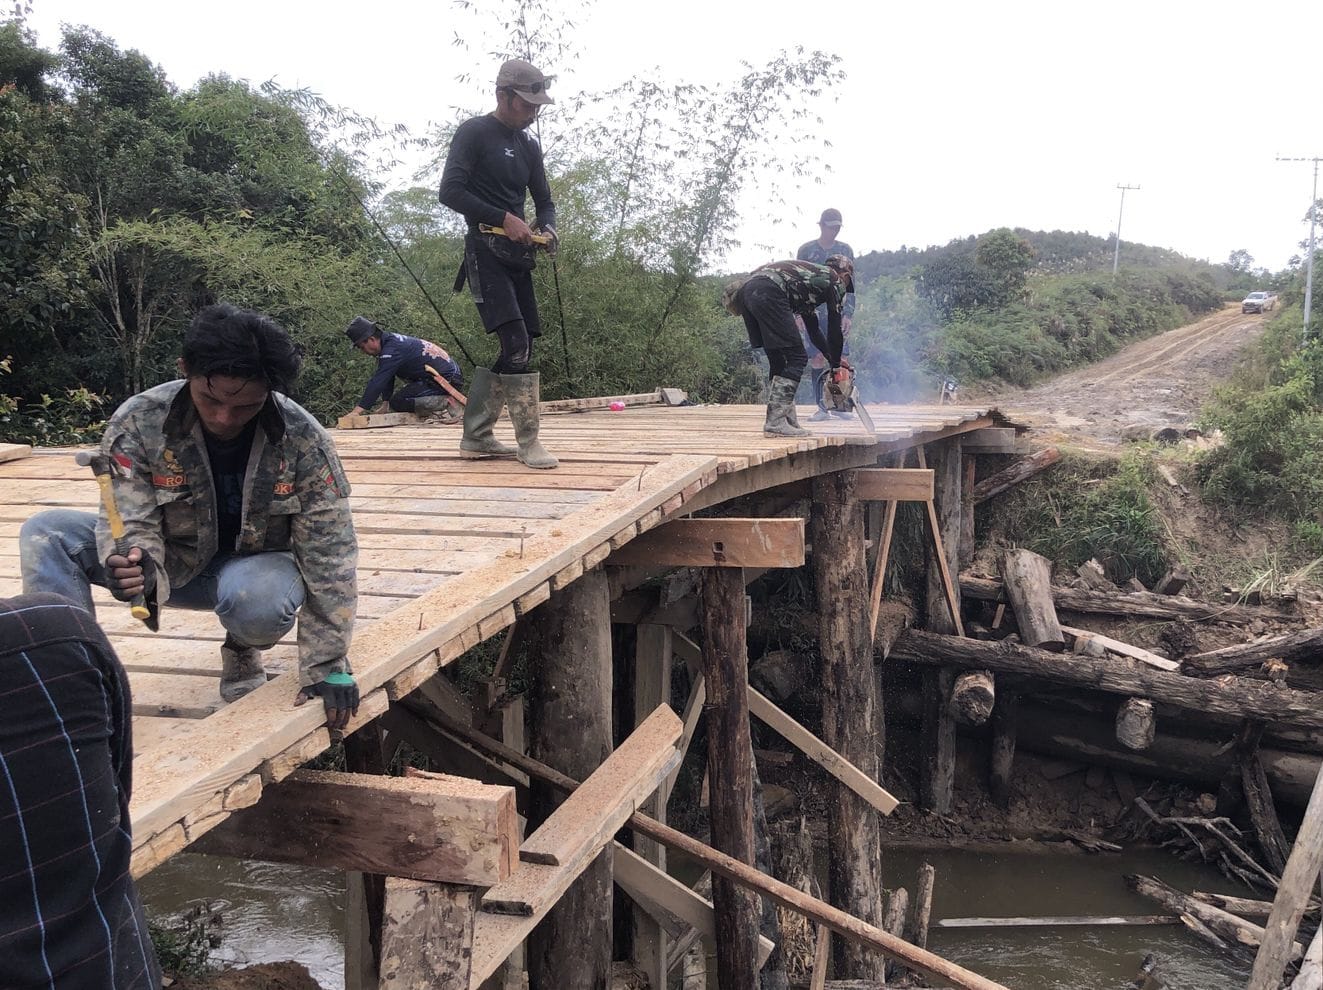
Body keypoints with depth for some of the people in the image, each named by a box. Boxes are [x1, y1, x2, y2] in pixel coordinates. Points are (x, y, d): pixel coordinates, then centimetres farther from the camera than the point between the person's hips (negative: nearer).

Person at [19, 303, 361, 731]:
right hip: (173, 558, 2)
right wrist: (138, 566, -48)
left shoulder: (304, 439, -24)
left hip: (255, 565, -2)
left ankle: (243, 651, -1)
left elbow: (329, 555, -21)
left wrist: (327, 666, -22)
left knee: (258, 599, -39)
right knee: (46, 534, -20)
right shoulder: (137, 422, -22)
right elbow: (132, 523, -21)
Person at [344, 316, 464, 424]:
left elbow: (377, 382, -24)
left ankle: (444, 403, -15)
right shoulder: (390, 340, 12)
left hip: (445, 379, -10)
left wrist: (357, 411, -24)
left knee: (397, 402, -15)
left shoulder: (391, 350, -19)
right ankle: (444, 400, 10)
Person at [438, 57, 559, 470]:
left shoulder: (529, 147, 19)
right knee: (515, 344, -18)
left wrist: (546, 226, -1)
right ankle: (528, 441, -14)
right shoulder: (473, 133, -3)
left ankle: (476, 437, 13)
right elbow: (450, 191, -12)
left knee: (518, 349, 5)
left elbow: (544, 201, 23)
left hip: (517, 254, 8)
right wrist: (504, 218, -19)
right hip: (486, 250, -8)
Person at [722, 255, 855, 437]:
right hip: (768, 293, -9)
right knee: (796, 358, -4)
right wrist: (836, 365, 24)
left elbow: (813, 329, 42)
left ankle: (789, 420, 14)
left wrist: (833, 359, 44)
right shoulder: (835, 281, 15)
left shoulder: (810, 275, 38)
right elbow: (834, 329, 12)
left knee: (778, 360, 16)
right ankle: (775, 422, -10)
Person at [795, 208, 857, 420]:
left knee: (840, 358, -5)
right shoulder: (806, 250, 4)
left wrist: (848, 314, -4)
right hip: (814, 313, -1)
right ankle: (822, 407, 1)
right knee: (817, 359, -4)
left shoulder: (845, 250, 8)